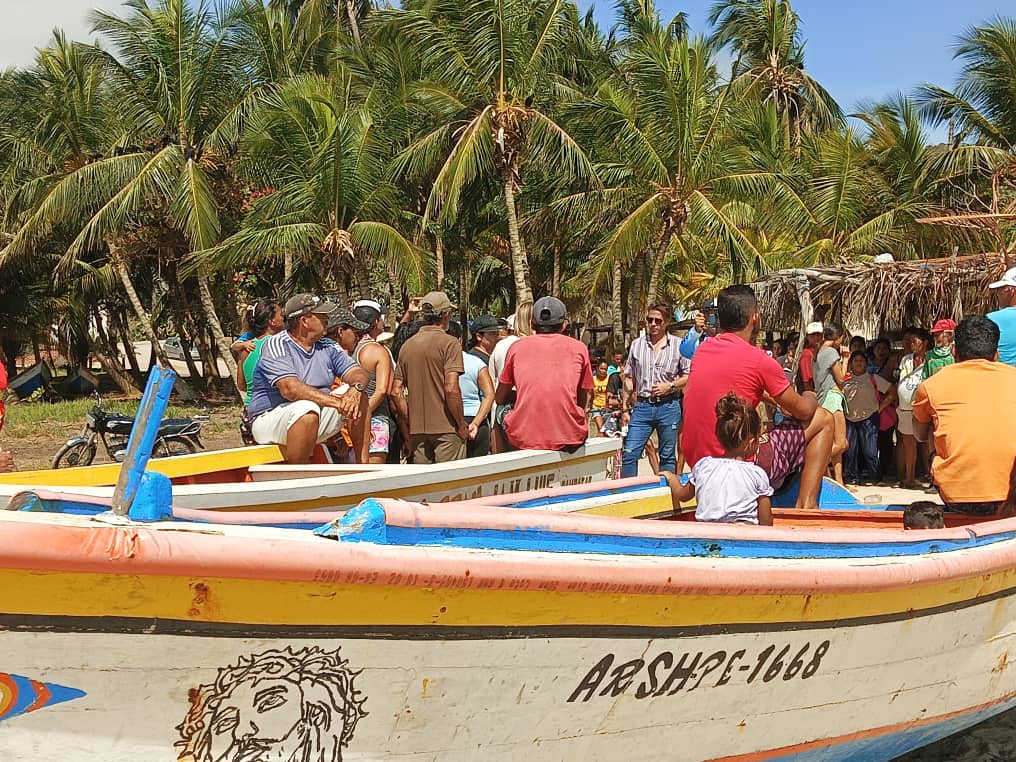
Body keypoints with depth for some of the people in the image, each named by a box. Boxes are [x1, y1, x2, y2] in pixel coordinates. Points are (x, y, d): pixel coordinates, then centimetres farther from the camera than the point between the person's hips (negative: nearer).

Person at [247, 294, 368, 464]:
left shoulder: (327, 347, 9)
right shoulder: (277, 345, -12)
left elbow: (358, 373, 1)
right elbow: (290, 389, -27)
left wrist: (356, 389, -25)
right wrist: (336, 402, -33)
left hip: (316, 419, 7)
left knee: (358, 397, -9)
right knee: (308, 408, -35)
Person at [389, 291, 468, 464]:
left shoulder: (407, 346, 9)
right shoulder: (449, 343, -8)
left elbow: (395, 393, 7)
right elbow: (451, 389, -17)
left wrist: (407, 434, 13)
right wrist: (462, 425, -6)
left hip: (417, 430, 6)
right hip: (446, 430, -5)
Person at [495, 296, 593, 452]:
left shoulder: (517, 347, 10)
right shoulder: (579, 348, 9)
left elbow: (499, 399, 18)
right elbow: (582, 402, 14)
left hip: (523, 439, 0)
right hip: (569, 438, 0)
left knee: (502, 411, 27)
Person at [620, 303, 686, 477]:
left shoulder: (678, 345, 1)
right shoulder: (637, 345, 8)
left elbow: (689, 376, 3)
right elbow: (629, 379, 11)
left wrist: (670, 386, -13)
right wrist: (625, 408, 7)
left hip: (668, 406, -2)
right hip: (642, 406, 2)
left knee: (668, 456, 8)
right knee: (629, 453, -4)